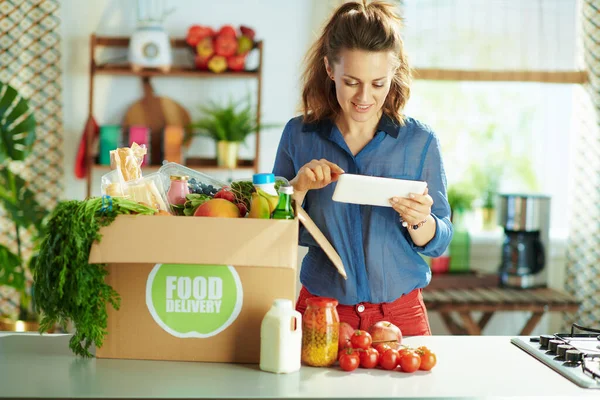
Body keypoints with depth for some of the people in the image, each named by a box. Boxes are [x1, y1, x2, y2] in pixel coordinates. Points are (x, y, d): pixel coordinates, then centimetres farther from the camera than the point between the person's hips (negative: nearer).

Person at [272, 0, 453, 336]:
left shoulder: (421, 141, -3)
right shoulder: (299, 135, -1)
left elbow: (438, 244, 1)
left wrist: (419, 221, -20)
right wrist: (299, 188, -15)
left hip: (400, 316, 0)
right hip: (319, 311, 1)